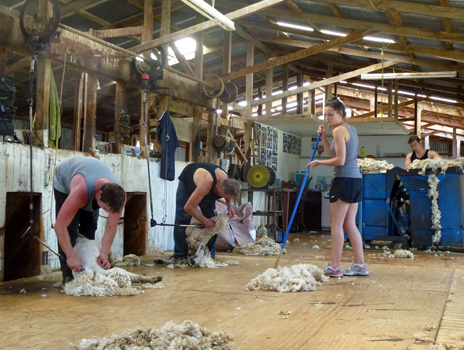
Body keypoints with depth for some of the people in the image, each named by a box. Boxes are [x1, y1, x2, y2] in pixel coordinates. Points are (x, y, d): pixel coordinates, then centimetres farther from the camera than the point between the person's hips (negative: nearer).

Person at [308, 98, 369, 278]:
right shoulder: (351, 129, 18)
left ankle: (335, 267, -2)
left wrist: (318, 162, -6)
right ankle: (360, 265, 14)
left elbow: (339, 160, -16)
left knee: (336, 224, -4)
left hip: (344, 180, -9)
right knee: (350, 224, 12)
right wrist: (323, 137, 14)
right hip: (356, 179, 9)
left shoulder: (339, 130, -10)